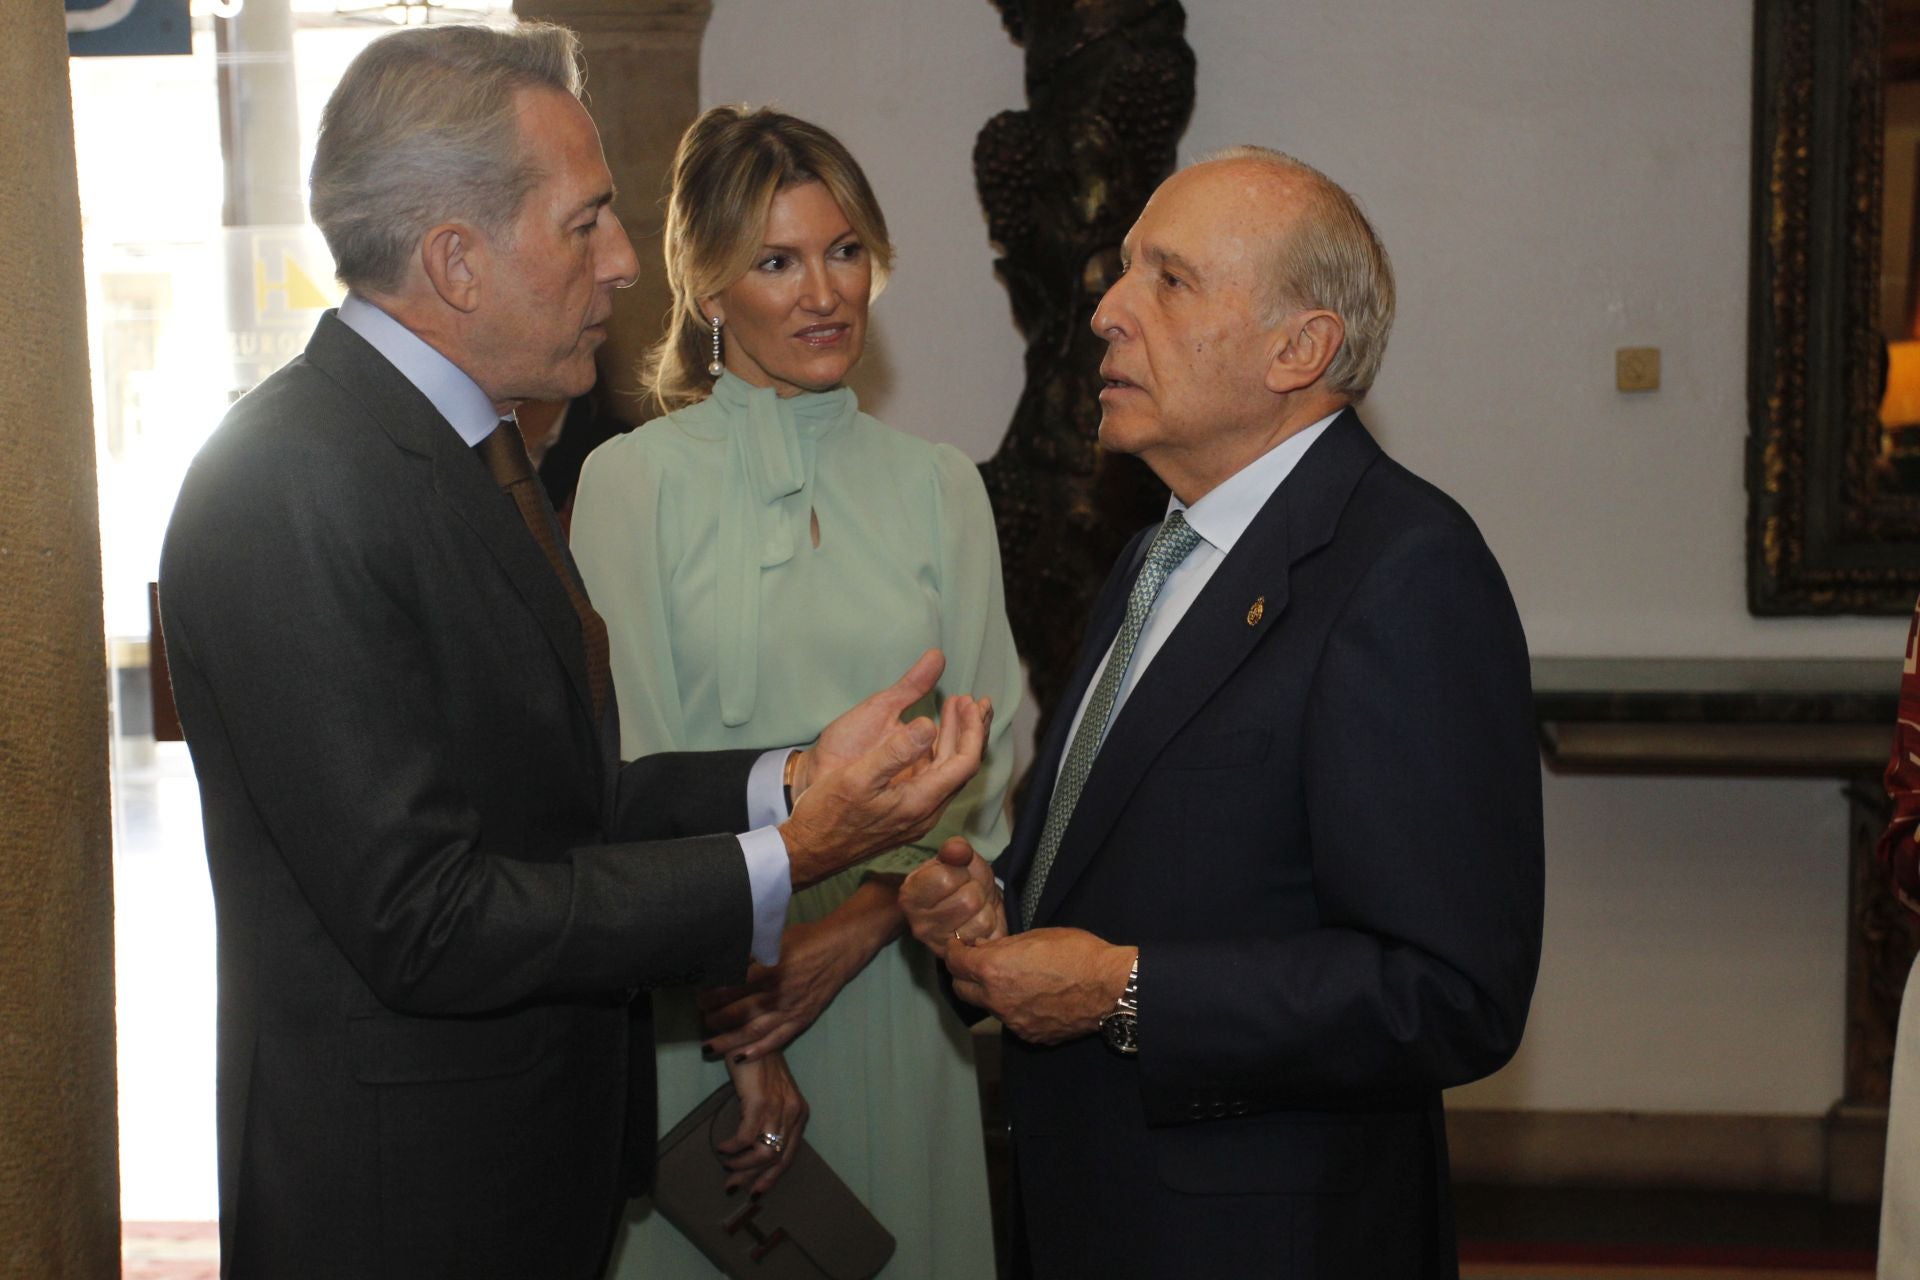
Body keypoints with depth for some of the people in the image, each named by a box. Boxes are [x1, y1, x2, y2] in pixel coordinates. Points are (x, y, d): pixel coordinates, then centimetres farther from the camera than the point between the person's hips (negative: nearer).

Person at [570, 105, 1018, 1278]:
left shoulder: (941, 489, 6)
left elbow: (983, 759, 2)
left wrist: (853, 930, -13)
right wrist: (741, 1038, -12)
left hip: (889, 973, 3)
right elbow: (637, 773, -7)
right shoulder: (634, 483, -4)